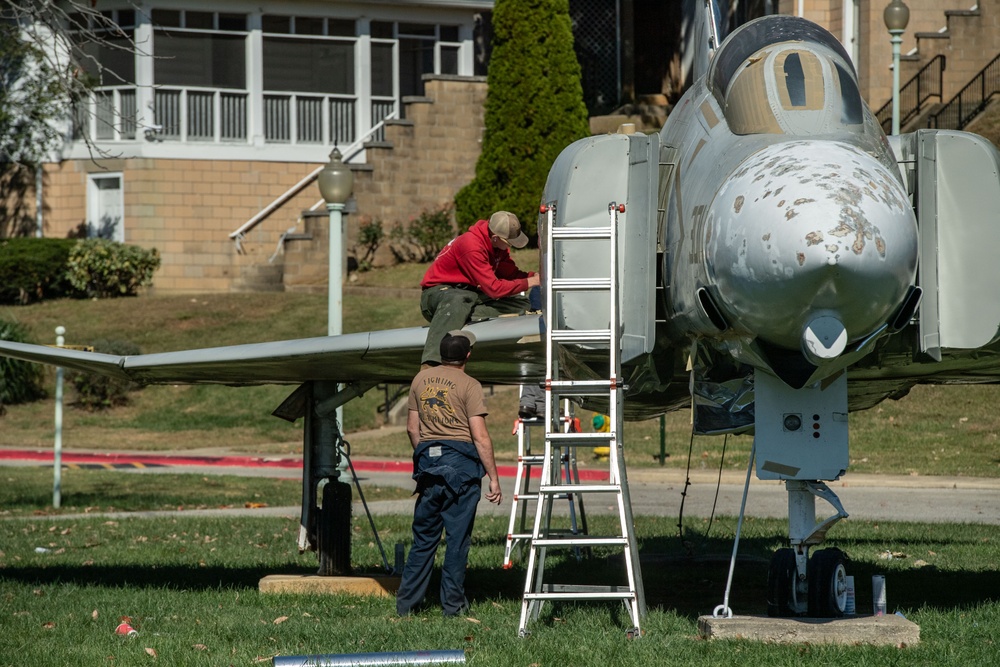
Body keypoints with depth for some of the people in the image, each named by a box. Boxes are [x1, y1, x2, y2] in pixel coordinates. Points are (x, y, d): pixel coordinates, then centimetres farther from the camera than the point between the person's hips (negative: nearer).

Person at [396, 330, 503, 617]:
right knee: (457, 537, 2)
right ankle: (453, 604, 5)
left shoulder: (421, 379, 9)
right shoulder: (469, 385, -8)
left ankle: (406, 603, 11)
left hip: (428, 461, 5)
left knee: (424, 537, 11)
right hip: (460, 463, -5)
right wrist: (494, 478, -8)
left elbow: (412, 428, 14)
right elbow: (480, 437, -12)